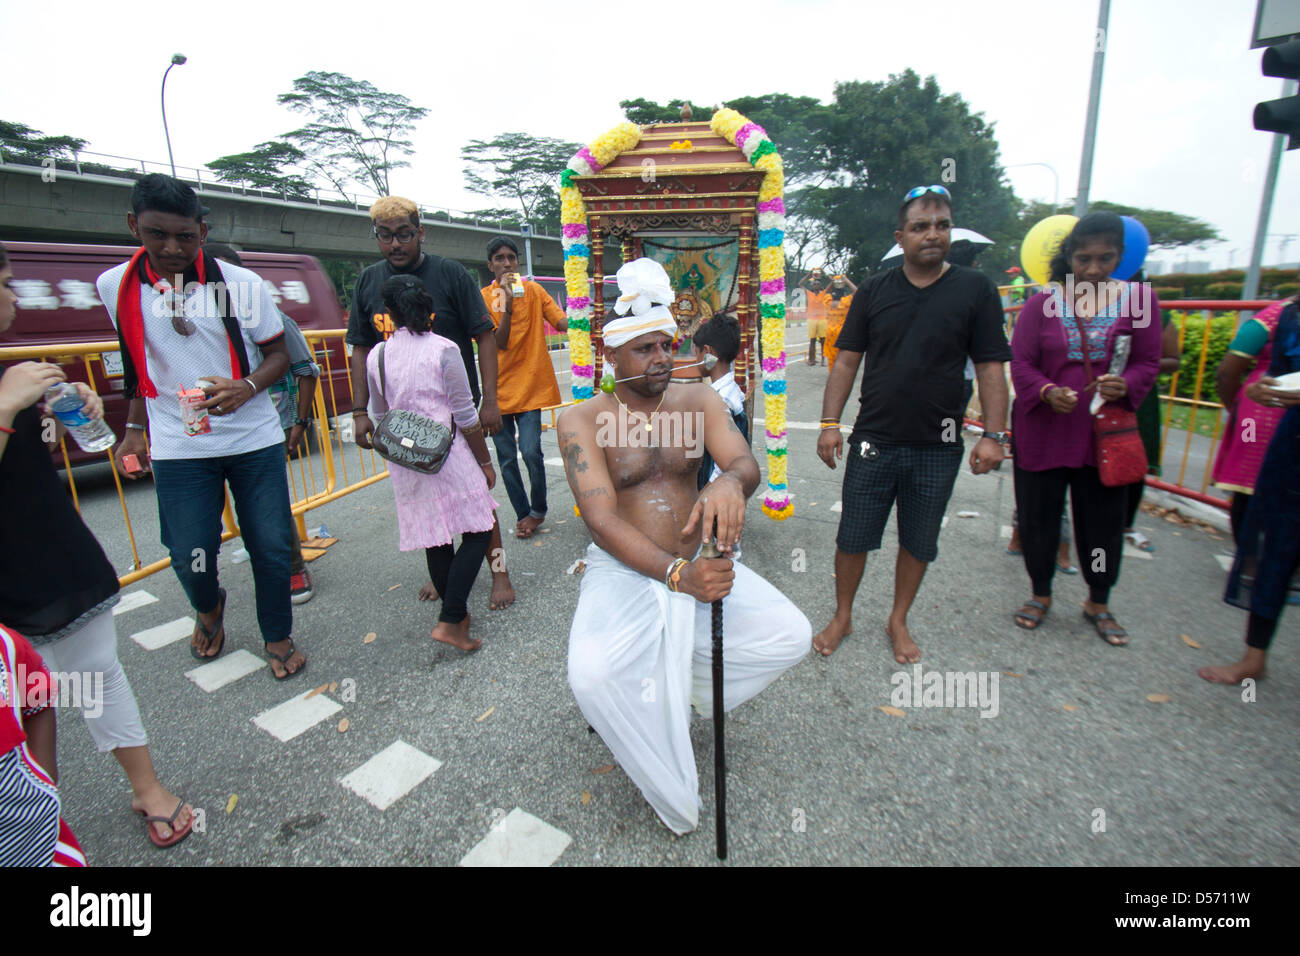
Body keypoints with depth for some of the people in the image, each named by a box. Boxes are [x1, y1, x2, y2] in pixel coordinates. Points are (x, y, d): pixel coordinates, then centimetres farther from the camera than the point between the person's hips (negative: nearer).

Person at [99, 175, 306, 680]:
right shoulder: (116, 285, 3)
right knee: (191, 558, 3)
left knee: (271, 547, 2)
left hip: (254, 439, -1)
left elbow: (277, 354, 3)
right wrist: (133, 430, 17)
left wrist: (246, 387, -17)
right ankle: (209, 609, 40)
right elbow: (138, 363, 16)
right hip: (178, 447, 2)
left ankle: (277, 637, 27)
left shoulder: (242, 284, -4)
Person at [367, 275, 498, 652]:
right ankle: (450, 621, -3)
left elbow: (379, 417, 15)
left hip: (405, 465, 5)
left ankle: (457, 614, 28)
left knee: (434, 540, 13)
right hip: (448, 457, -5)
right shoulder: (444, 349, -8)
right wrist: (485, 461, 2)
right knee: (477, 533, 4)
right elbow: (466, 416, -7)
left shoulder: (376, 356, 4)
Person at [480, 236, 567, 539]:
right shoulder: (483, 297, 1)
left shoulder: (534, 291, 3)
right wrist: (507, 303, -21)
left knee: (531, 451, -12)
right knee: (507, 459, 7)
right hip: (498, 389, 1)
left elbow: (563, 323, -9)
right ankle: (524, 514, 24)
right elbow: (500, 343, -10)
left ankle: (538, 509, 13)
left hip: (530, 387, -1)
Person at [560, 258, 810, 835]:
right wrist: (678, 575, -33)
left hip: (697, 561, 4)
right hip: (622, 570, -3)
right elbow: (601, 519, -19)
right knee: (591, 674, -30)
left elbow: (747, 464, -11)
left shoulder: (699, 401, 3)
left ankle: (671, 682, 10)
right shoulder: (582, 421, -8)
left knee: (791, 635, -14)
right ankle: (675, 798, 1)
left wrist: (730, 481, -39)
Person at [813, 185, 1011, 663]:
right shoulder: (874, 290, 3)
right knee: (853, 538, 6)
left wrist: (993, 434, -7)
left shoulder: (976, 289, 2)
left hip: (938, 448, 1)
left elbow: (991, 367, 1)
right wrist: (830, 423, -6)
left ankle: (898, 621, 33)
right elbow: (847, 360, 2)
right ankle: (842, 617, 27)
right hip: (873, 442, 0)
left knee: (918, 543, 13)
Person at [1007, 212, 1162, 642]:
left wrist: (1125, 386, -18)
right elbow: (1021, 364, -3)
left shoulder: (1139, 299, 4)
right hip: (1043, 430, -1)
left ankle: (1098, 603, 30)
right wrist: (1047, 392, -22)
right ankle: (1041, 593, 28)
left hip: (1105, 432, 1)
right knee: (1038, 515, 7)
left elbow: (1148, 363, 5)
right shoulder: (1042, 302, -1)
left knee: (1103, 518, 9)